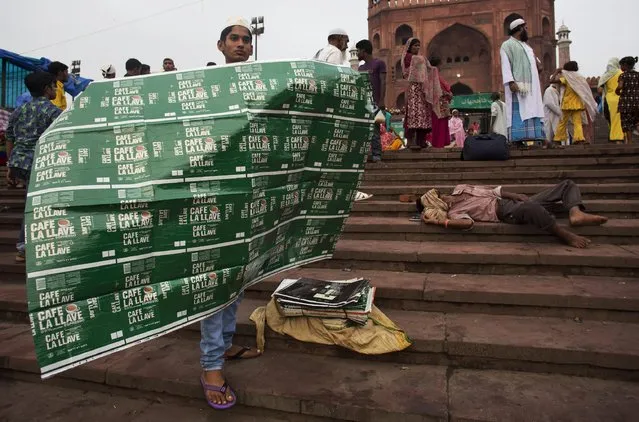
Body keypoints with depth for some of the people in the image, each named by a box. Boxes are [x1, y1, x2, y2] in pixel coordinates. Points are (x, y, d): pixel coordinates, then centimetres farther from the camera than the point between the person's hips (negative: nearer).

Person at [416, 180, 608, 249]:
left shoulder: (459, 189, 15)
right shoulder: (453, 213, -7)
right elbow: (468, 223, -30)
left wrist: (516, 195, 5)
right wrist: (439, 221, -33)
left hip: (516, 201, 9)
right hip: (508, 213, -9)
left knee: (568, 184, 7)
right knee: (530, 207, -46)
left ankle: (576, 214, -22)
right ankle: (565, 235, -27)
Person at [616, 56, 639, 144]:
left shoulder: (623, 75, -6)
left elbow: (620, 87, -21)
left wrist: (617, 91, -1)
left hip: (626, 102, -4)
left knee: (627, 123, 2)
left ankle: (629, 143, 3)